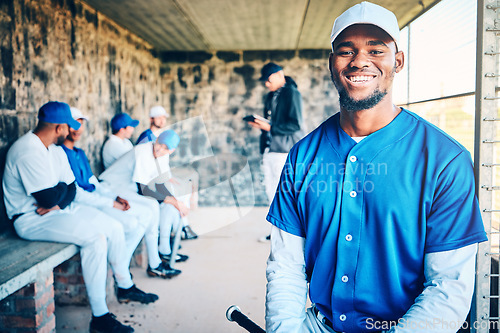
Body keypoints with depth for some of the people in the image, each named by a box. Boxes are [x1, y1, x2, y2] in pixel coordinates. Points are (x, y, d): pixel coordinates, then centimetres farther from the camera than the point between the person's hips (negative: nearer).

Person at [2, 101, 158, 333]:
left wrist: (58, 203, -16)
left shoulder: (55, 149, 9)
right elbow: (49, 198, -28)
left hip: (59, 208, 10)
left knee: (114, 227, 2)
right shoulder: (29, 152, -23)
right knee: (93, 236, -27)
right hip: (32, 219, -10)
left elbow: (71, 188, 5)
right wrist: (63, 188, -6)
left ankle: (125, 287, 21)